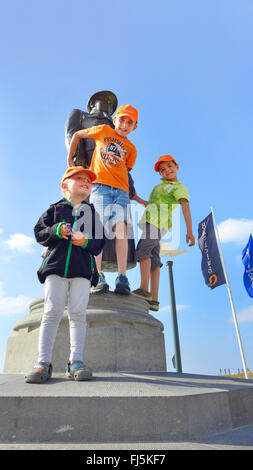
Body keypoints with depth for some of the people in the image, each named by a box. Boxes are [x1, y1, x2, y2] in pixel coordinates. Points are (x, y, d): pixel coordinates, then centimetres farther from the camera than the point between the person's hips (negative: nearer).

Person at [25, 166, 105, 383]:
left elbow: (100, 242, 10)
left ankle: (76, 361, 1)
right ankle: (43, 363, -1)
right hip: (56, 265, 0)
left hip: (83, 268, 1)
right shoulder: (56, 208, 17)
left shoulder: (93, 212, 19)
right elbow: (39, 232, 9)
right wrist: (56, 230, -10)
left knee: (78, 313, -5)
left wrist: (86, 241, -11)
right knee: (52, 312, -5)